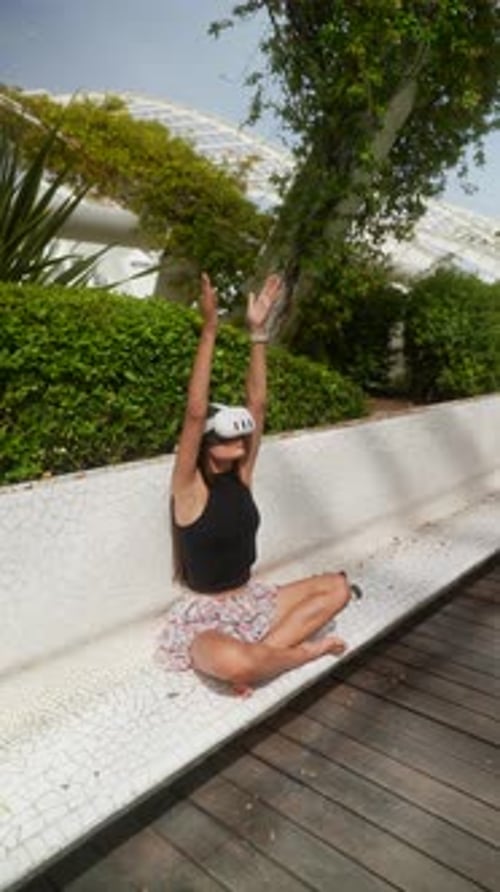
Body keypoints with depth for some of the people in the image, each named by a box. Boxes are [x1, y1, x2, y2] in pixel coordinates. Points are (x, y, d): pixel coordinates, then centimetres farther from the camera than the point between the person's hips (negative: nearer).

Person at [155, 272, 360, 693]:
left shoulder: (240, 475, -1)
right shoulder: (189, 488, -17)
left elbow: (257, 404, -8)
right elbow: (195, 413, -31)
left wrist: (258, 331, -14)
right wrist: (209, 329, -35)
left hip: (252, 601, 7)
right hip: (205, 615, -6)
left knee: (338, 586, 1)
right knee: (229, 663, -39)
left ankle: (261, 656, -10)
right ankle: (306, 649, -8)